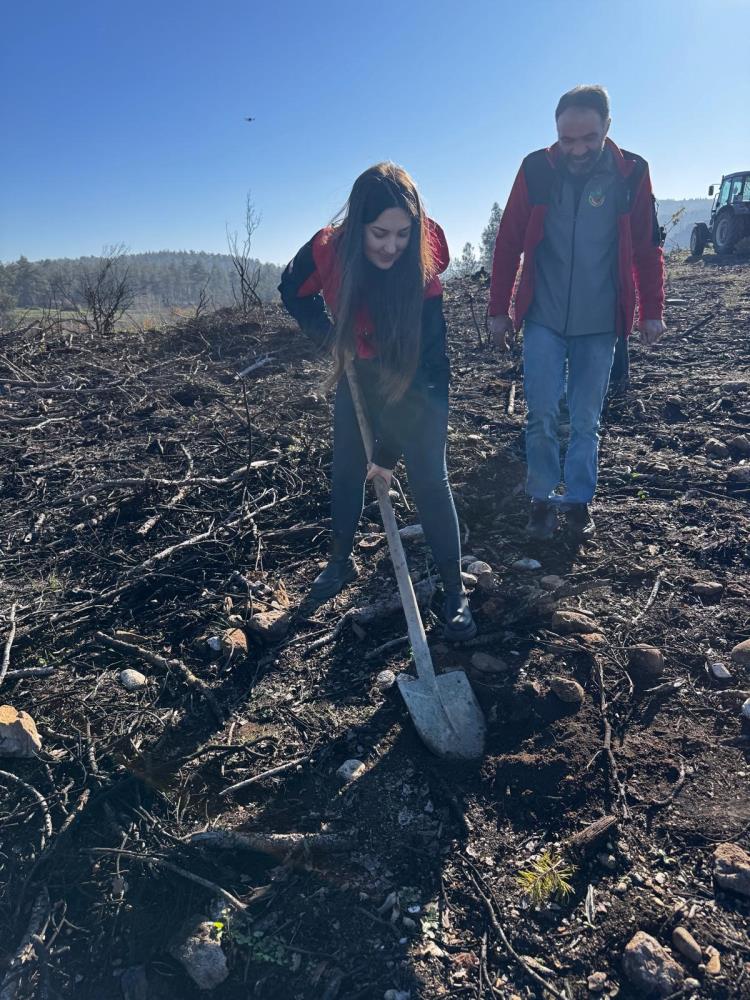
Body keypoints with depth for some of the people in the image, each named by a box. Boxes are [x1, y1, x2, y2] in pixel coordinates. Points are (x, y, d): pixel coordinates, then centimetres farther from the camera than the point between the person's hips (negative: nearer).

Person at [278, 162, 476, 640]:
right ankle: (342, 562, 29)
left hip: (416, 384, -3)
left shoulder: (423, 273, -30)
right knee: (346, 469, 9)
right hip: (360, 374, 4)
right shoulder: (327, 250, -22)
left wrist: (388, 450, -31)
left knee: (429, 477, -10)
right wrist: (332, 337, -11)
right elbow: (294, 292, 2)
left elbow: (424, 365, -29)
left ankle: (455, 589, 0)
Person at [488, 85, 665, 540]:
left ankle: (579, 500, 21)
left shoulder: (631, 173, -3)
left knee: (587, 420, 7)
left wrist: (652, 311, 3)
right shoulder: (536, 170, -4)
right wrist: (499, 310, 2)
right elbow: (508, 244, 2)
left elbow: (648, 248, 4)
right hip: (543, 320, 0)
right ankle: (544, 499, 15)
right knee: (542, 416, -2)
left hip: (599, 325, 0)